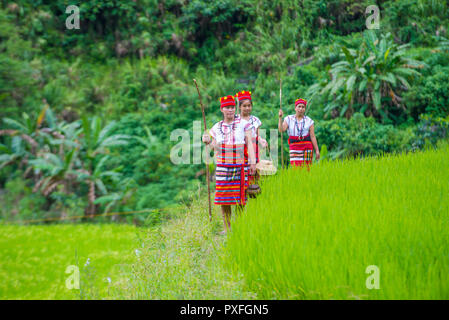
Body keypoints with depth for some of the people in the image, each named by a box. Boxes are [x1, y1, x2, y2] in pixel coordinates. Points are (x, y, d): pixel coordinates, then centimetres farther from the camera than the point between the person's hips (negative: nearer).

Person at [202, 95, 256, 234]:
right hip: (222, 166, 2)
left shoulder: (243, 124, 4)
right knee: (223, 197, 0)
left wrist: (253, 161, -11)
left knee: (239, 197, -3)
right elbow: (215, 146, 13)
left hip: (239, 166, -2)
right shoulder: (217, 127, 13)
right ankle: (227, 228, 9)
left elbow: (249, 143, -1)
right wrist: (208, 141, -9)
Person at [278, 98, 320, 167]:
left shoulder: (309, 121, 5)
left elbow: (313, 136, 3)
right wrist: (280, 117, -15)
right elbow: (281, 129, -6)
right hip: (294, 147, 0)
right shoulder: (289, 119, 7)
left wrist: (317, 150, -2)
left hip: (307, 147, 0)